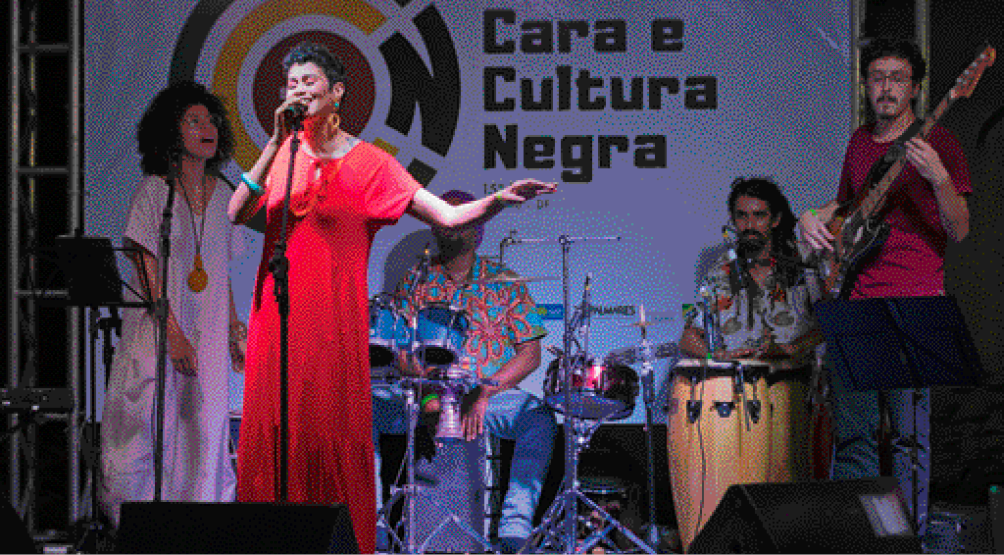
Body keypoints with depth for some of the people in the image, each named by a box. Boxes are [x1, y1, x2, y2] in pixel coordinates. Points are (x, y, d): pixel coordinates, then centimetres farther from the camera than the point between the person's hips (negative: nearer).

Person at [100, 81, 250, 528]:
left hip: (208, 334, 5)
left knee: (205, 435, 2)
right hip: (157, 330, -4)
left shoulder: (222, 194, 11)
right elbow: (147, 271, -9)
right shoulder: (152, 191, -5)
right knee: (148, 430, -6)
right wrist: (174, 333, -15)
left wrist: (234, 329, 10)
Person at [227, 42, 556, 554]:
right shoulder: (279, 156, 12)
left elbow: (449, 215, -3)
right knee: (271, 436, 1)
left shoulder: (369, 163, 2)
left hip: (334, 327, -3)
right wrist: (277, 141, -10)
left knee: (333, 440, -5)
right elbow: (236, 214, -4)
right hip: (276, 319, 3)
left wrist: (501, 198, -21)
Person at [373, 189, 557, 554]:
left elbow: (530, 354, 3)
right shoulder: (416, 283, 12)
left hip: (493, 396, -1)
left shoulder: (505, 285, 8)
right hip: (426, 396, 1)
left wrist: (485, 392, -13)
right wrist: (429, 393, -14)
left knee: (539, 418, -33)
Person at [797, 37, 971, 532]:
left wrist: (939, 178, -26)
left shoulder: (937, 144, -3)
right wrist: (814, 217, 10)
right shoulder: (860, 141, 15)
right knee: (851, 429, 10)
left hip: (912, 305, -6)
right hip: (854, 303, 6)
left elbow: (959, 231, -9)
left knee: (910, 429, -7)